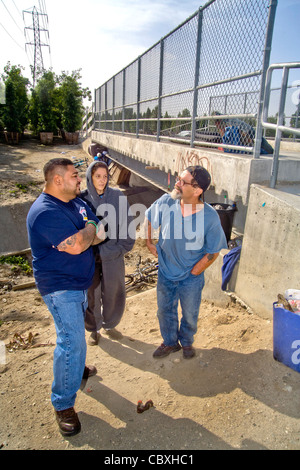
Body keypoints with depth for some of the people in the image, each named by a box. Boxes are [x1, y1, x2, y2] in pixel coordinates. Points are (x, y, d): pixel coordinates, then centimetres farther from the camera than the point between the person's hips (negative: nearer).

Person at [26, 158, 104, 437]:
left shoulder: (76, 202, 6)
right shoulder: (45, 212, -24)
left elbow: (99, 233, 8)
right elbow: (76, 246, -31)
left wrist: (85, 236, -13)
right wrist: (90, 229, -12)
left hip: (79, 282, 9)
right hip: (60, 287, -9)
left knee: (74, 333, 25)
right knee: (72, 339, -9)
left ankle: (75, 369, 49)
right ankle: (63, 404, 7)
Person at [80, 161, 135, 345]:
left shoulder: (118, 196, -7)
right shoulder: (82, 199, -7)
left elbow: (127, 225, -3)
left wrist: (118, 249, -6)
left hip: (113, 257, 1)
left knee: (113, 293, 15)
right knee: (92, 294, 13)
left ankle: (109, 325, 40)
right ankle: (94, 329, 37)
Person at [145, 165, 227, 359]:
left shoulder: (210, 216, -24)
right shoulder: (166, 202, -17)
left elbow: (213, 252, -12)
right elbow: (149, 218, 6)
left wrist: (194, 271, -10)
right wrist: (149, 242, 6)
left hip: (191, 277, -2)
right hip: (165, 272, 3)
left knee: (190, 315, 19)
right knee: (165, 311, 21)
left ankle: (187, 342, 50)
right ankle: (170, 342, 48)